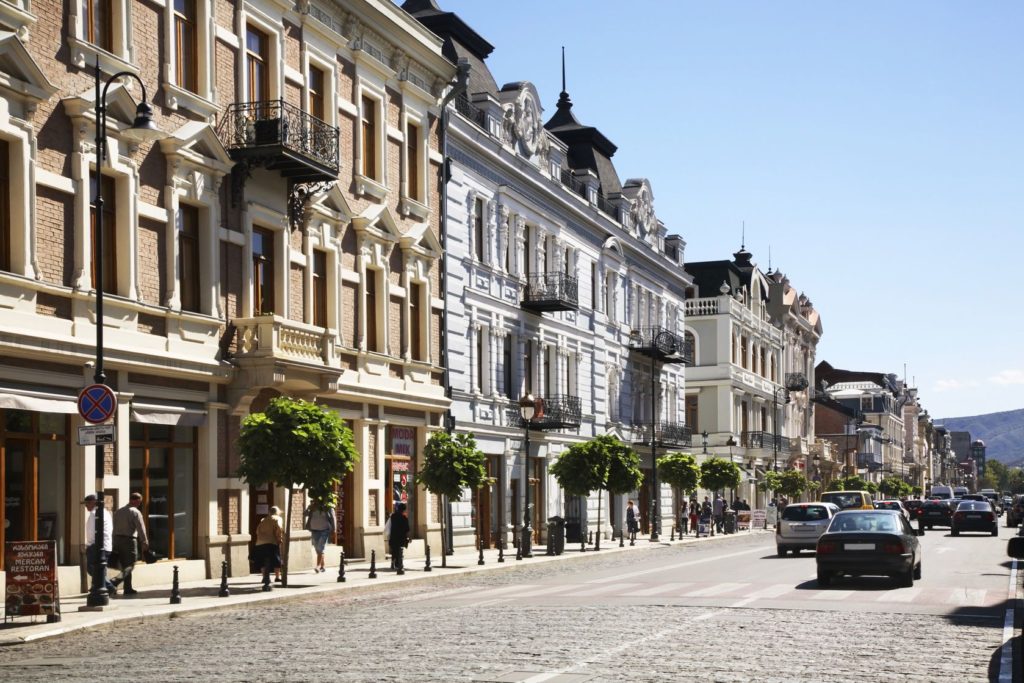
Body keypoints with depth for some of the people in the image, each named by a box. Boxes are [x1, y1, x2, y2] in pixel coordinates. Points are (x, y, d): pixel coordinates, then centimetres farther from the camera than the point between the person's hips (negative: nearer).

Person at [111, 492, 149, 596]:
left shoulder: (118, 512, 13)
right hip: (130, 540, -7)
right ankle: (114, 582, -25)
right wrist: (145, 543, -5)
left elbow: (115, 529, 14)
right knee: (130, 566, -5)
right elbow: (141, 529, -12)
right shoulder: (135, 512, -9)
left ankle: (128, 588, 16)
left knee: (125, 565, 15)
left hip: (118, 539, 7)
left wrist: (115, 545, 16)